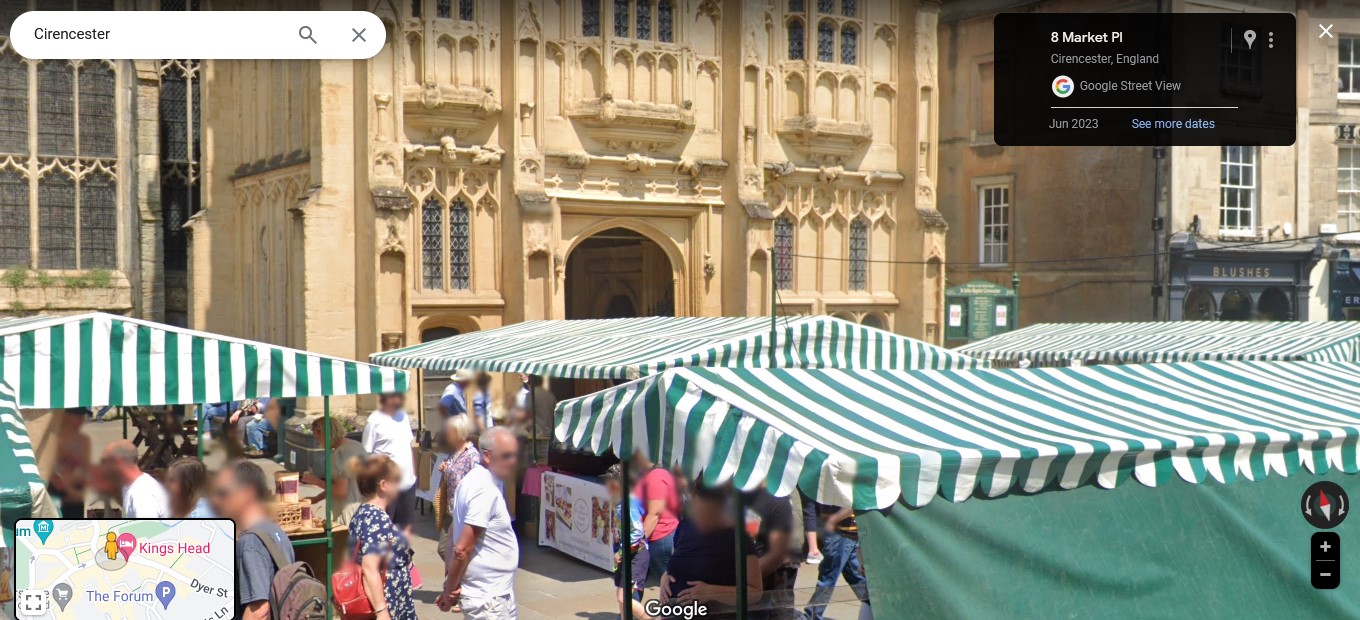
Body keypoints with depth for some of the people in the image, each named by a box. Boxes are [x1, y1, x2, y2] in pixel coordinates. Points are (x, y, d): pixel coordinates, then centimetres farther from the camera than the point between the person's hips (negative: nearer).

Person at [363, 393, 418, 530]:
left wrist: (414, 472, 13)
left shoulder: (404, 416, 9)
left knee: (406, 524, 15)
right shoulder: (375, 420, -12)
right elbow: (366, 454, -11)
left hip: (408, 482, 6)